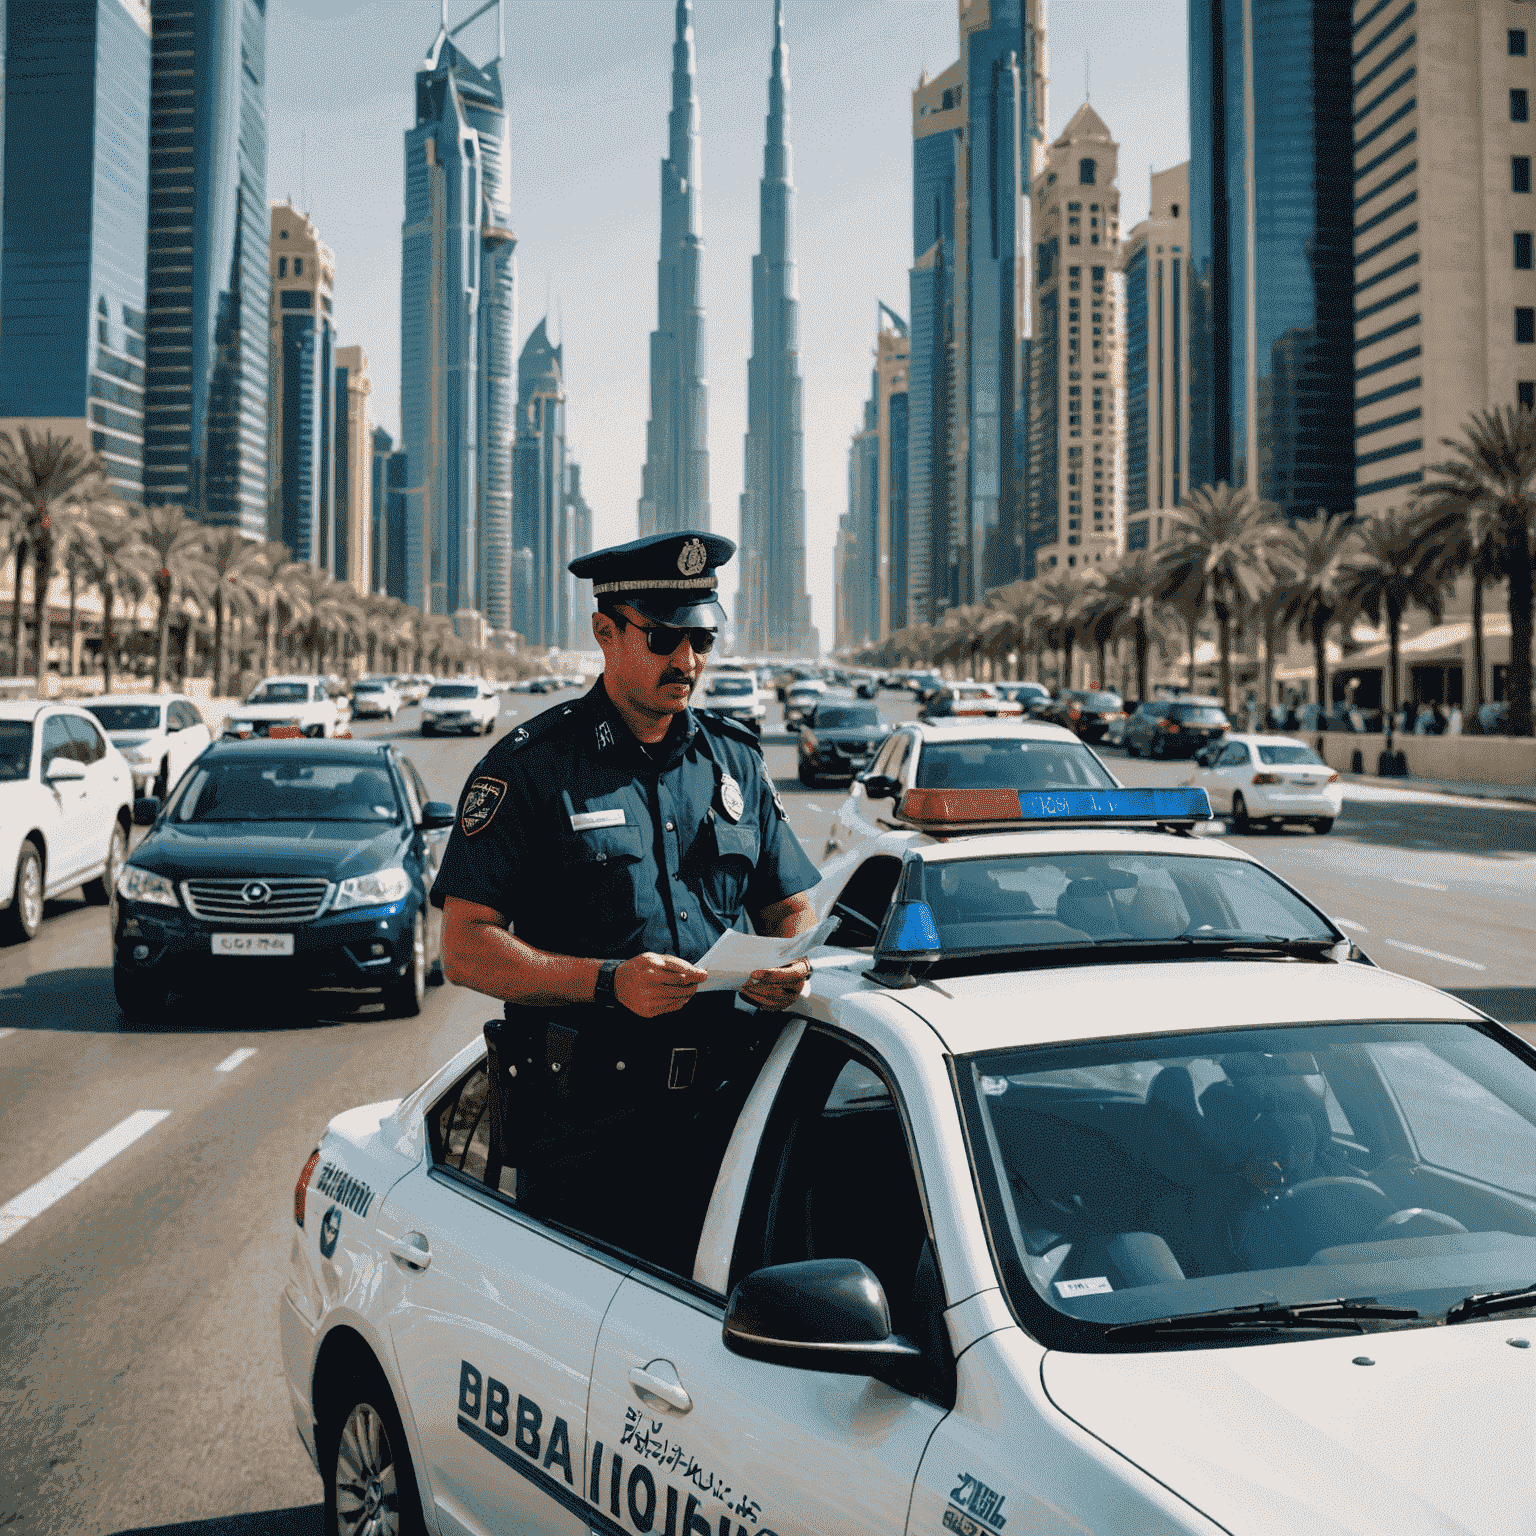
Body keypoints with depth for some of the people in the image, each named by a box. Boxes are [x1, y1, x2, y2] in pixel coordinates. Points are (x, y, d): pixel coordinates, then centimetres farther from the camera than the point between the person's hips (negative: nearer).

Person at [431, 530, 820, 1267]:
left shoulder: (736, 759, 13)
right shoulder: (531, 767, -3)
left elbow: (791, 907, 18)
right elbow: (466, 949, -8)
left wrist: (791, 965, -6)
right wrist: (609, 981, -21)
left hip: (726, 1115, 4)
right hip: (581, 1128, -4)